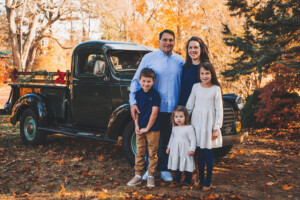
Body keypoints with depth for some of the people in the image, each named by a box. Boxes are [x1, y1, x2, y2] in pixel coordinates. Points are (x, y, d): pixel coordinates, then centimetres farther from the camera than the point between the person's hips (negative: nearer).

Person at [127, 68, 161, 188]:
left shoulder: (155, 94, -9)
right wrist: (137, 126, -3)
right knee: (139, 152, 10)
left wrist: (147, 128, -12)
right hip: (140, 128, 4)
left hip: (152, 128, -4)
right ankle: (138, 175, 18)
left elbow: (154, 113, -12)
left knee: (152, 153, 4)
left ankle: (151, 176, 14)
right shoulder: (137, 93, 4)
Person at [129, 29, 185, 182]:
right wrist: (133, 102, -11)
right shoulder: (149, 58, 1)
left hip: (172, 108, 2)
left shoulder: (180, 61, 9)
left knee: (167, 140, 9)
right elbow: (136, 81, -1)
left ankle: (164, 169, 23)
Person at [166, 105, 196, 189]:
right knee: (177, 166, 14)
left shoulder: (189, 128, -12)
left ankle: (188, 183, 13)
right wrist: (169, 147, 23)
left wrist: (192, 149, -15)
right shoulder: (174, 128, 8)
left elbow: (192, 139, -11)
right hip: (175, 151, 6)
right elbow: (172, 138, 21)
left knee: (187, 167, 1)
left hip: (185, 152, -6)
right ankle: (177, 181, 27)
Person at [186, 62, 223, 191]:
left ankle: (208, 181, 13)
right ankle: (200, 179, 19)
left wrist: (217, 128, -6)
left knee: (208, 152, 1)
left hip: (209, 124, -2)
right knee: (199, 152, 7)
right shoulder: (196, 87, 3)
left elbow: (219, 110, -3)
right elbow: (189, 106, 9)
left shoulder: (216, 89, -4)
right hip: (197, 123, 2)